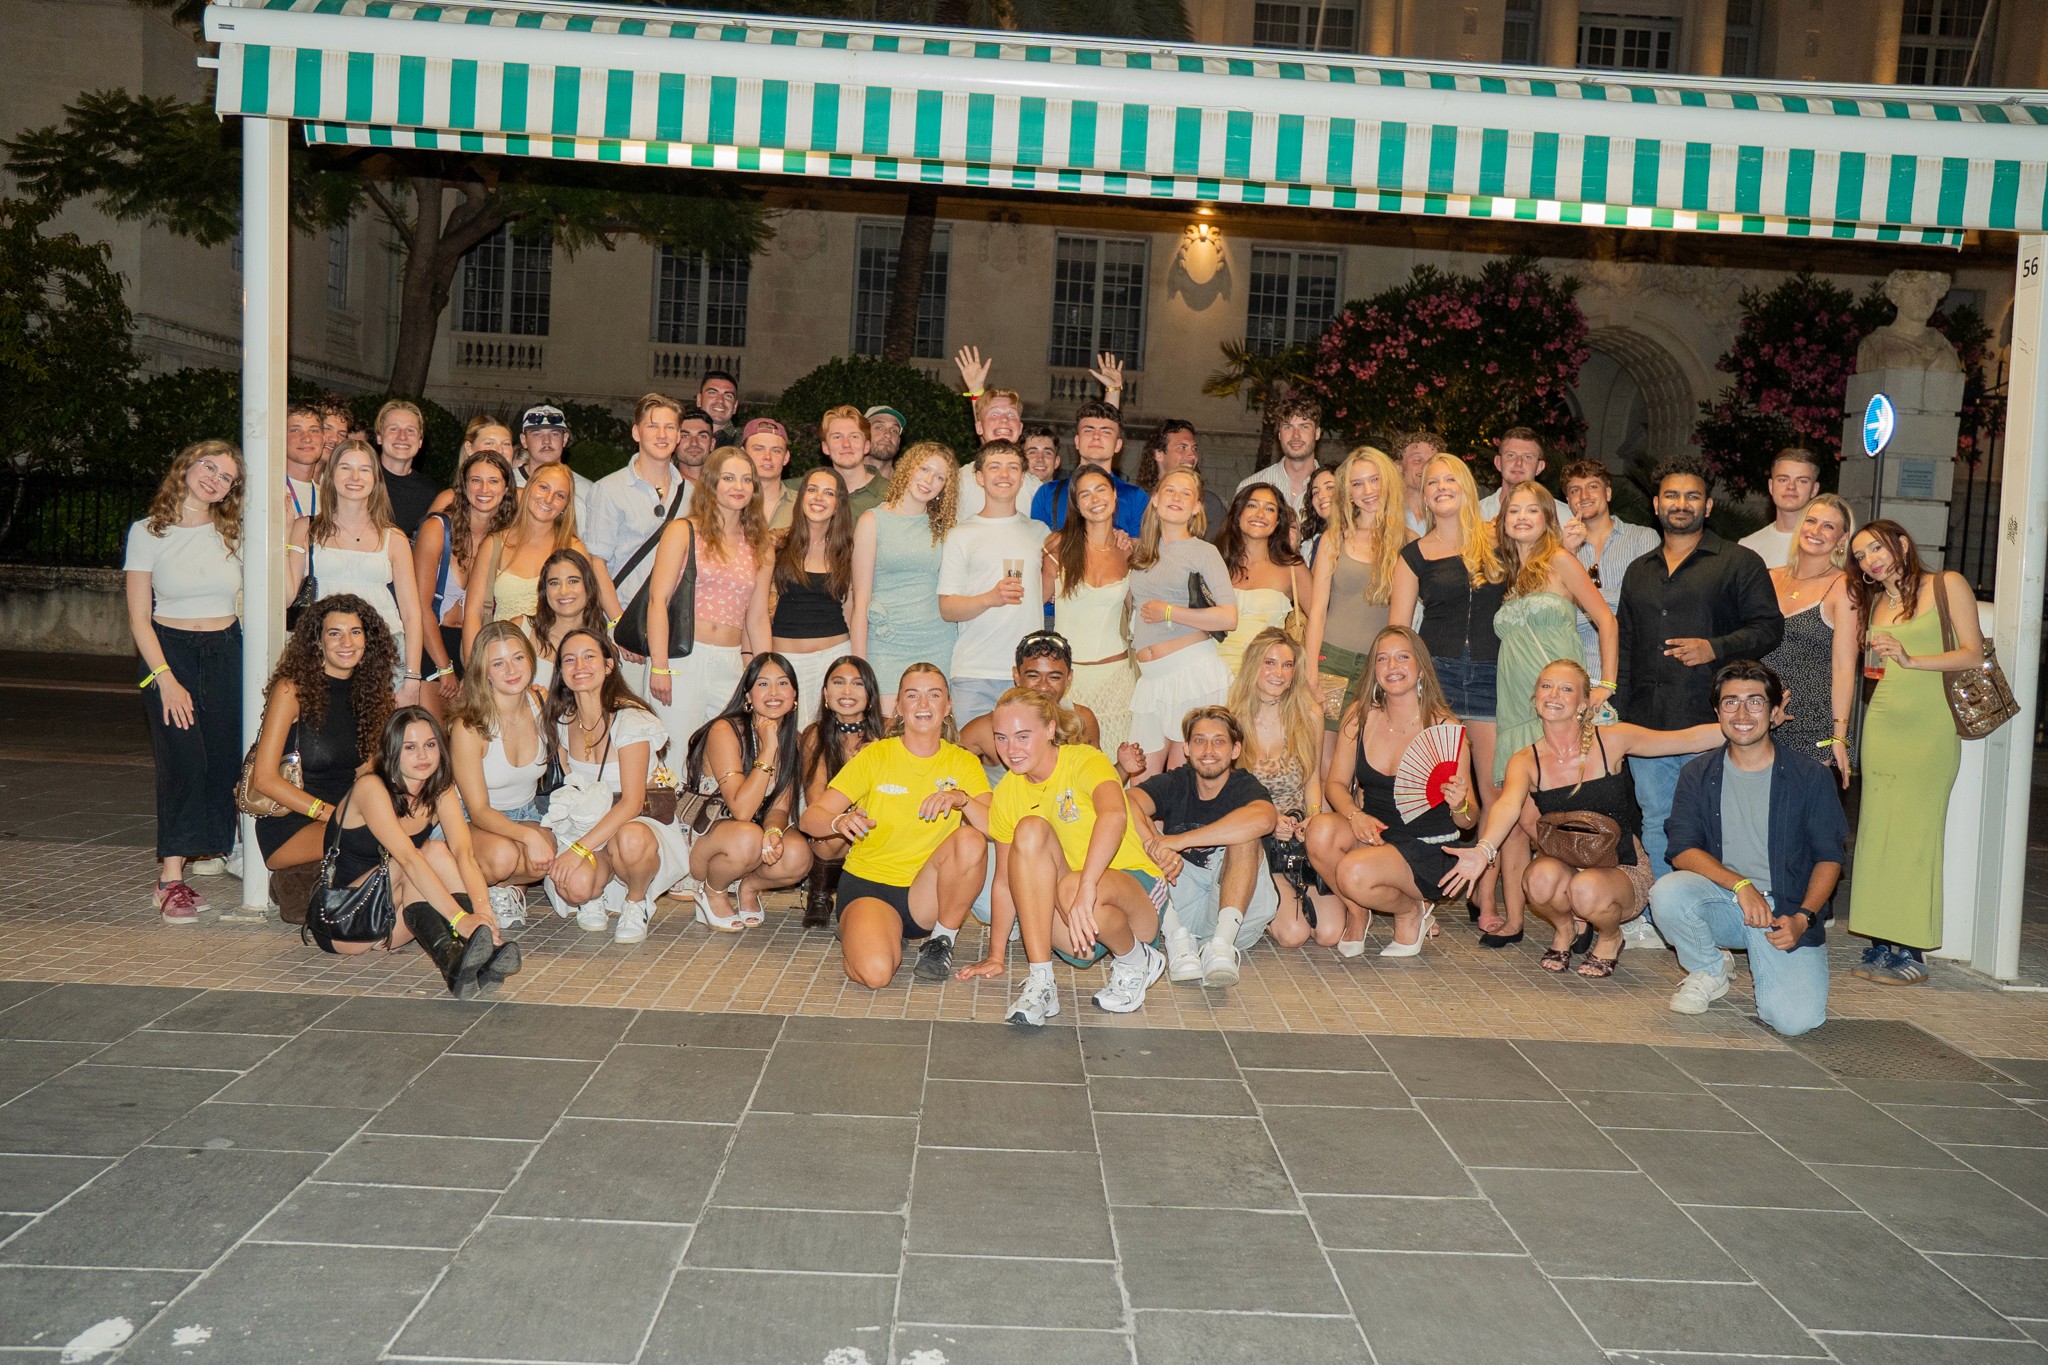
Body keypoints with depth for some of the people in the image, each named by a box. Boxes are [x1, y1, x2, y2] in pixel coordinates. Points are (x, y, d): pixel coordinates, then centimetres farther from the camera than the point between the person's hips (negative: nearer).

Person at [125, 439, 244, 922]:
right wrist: (166, 679, -11)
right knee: (184, 758, -16)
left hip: (226, 651, 3)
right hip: (169, 650, -3)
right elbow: (138, 618, -4)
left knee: (226, 757, -5)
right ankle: (171, 878, -12)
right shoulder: (148, 532, 0)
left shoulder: (233, 532, 7)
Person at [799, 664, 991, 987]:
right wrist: (840, 822, -30)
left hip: (927, 892, 1)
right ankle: (857, 934, 8)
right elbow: (811, 817, -7)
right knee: (875, 971, -31)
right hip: (868, 884, -1)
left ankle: (941, 941, -6)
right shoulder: (875, 756, -2)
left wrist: (962, 799, -33)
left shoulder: (963, 763, 1)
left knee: (971, 840, -29)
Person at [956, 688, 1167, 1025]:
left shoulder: (1083, 761, -13)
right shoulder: (1007, 793, 5)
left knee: (1071, 889, -38)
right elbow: (1006, 880, 8)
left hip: (1133, 886, -4)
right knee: (1030, 830, -22)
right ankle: (1041, 982, -25)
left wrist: (1085, 888, -48)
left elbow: (1114, 815, -35)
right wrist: (995, 956, 3)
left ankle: (1136, 961, -4)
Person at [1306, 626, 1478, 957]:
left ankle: (1413, 910, 3)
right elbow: (1335, 783, 2)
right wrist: (1355, 815, -19)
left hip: (1426, 852, -4)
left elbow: (1468, 820, -6)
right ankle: (1356, 912, 1)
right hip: (1372, 835, 4)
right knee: (1321, 828, -28)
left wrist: (1459, 805, -30)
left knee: (1354, 873, -32)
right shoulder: (1360, 716, -1)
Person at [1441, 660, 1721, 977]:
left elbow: (1689, 739, -3)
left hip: (1621, 870, -1)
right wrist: (1484, 850, -48)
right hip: (1562, 865, 1)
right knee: (1541, 877, -33)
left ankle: (1609, 937, 3)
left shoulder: (1611, 741, -7)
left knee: (1587, 889, -34)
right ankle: (1564, 929, 3)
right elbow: (1508, 806, -27)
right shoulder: (1525, 761, -7)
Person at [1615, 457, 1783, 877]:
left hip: (1709, 724, -5)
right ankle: (1662, 910, 17)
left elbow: (1769, 627, -2)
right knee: (1656, 826, 8)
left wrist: (1716, 648, -18)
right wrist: (1617, 713, 15)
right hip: (1646, 728, 5)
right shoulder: (1638, 572, 20)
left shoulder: (1739, 563, 4)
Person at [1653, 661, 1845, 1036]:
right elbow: (1683, 850, -6)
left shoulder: (1808, 778, 0)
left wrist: (1803, 918, -14)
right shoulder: (1698, 776, 3)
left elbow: (1830, 857, 2)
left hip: (1785, 910, -1)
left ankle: (1769, 969, 14)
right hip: (1722, 902, 2)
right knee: (1667, 891, -33)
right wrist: (1741, 884, -23)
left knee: (1794, 1020, -23)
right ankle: (1709, 973, -2)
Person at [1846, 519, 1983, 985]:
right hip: (1882, 725, 5)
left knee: (1916, 832, -8)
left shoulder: (1948, 586, 3)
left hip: (1930, 729, -5)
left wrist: (1912, 659, -13)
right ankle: (1881, 943, 4)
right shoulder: (1873, 603, 17)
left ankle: (1912, 950, -4)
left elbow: (1974, 654, -4)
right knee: (1876, 832, -1)